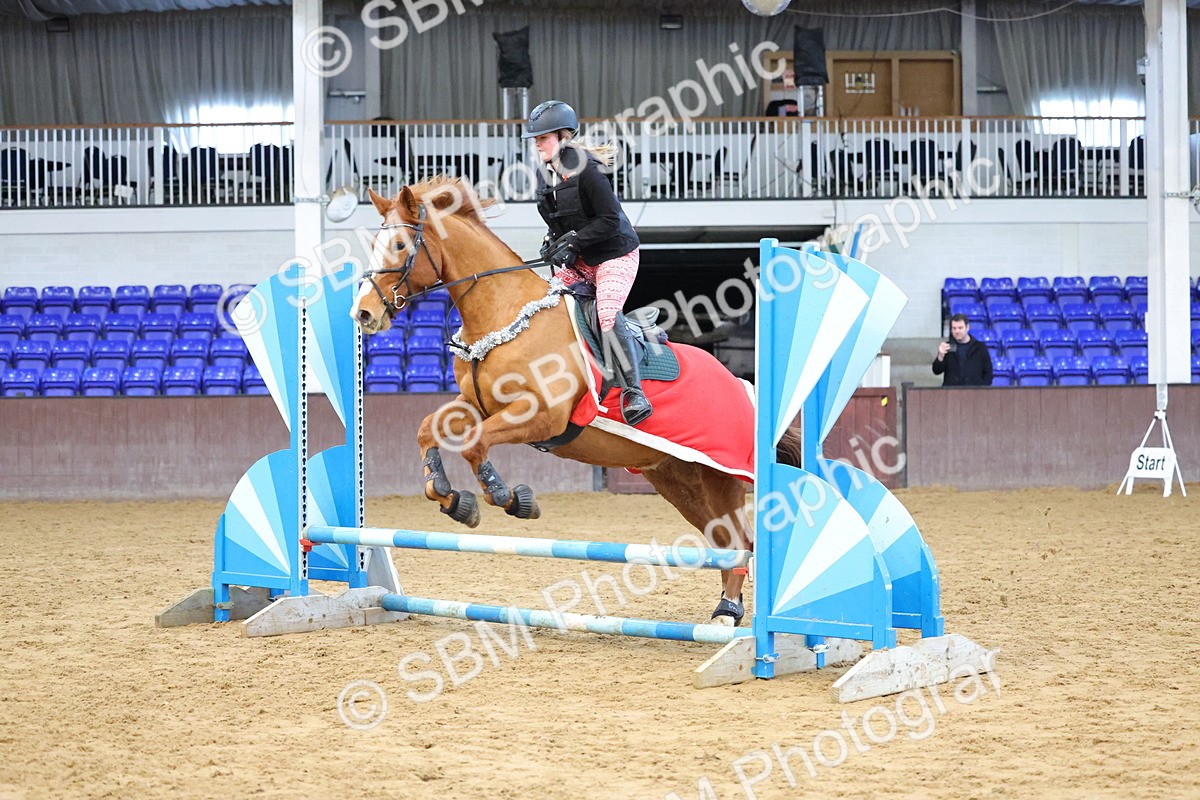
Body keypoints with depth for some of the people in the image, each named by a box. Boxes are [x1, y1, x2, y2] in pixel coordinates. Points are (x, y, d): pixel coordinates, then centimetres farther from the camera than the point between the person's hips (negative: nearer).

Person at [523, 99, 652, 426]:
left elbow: (610, 220, -22)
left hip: (614, 254, -9)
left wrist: (573, 241, -22)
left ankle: (634, 392, -24)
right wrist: (554, 240, -2)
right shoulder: (544, 172, 3)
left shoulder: (586, 169, -22)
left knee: (608, 315, -23)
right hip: (578, 260, 9)